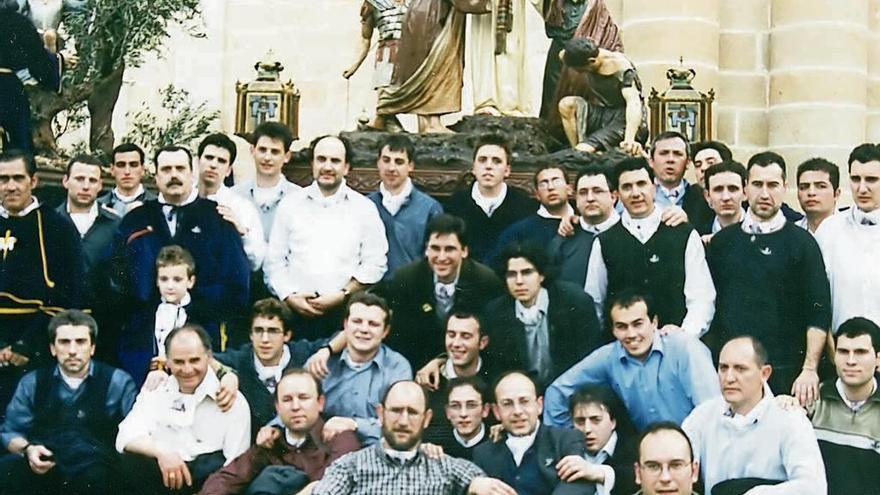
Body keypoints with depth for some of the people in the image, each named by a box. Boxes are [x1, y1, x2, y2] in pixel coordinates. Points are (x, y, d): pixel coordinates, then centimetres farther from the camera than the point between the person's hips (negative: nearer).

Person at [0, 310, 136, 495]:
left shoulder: (117, 382, 11)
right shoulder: (32, 382, 18)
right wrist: (27, 449, -4)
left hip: (94, 468, -2)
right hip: (43, 467, 2)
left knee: (98, 479, -38)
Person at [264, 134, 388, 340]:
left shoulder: (364, 208, 7)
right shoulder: (290, 204, 11)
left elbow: (375, 264, 3)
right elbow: (274, 261, 9)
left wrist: (342, 295, -6)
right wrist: (289, 297, -4)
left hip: (345, 312, -1)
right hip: (296, 311, 1)